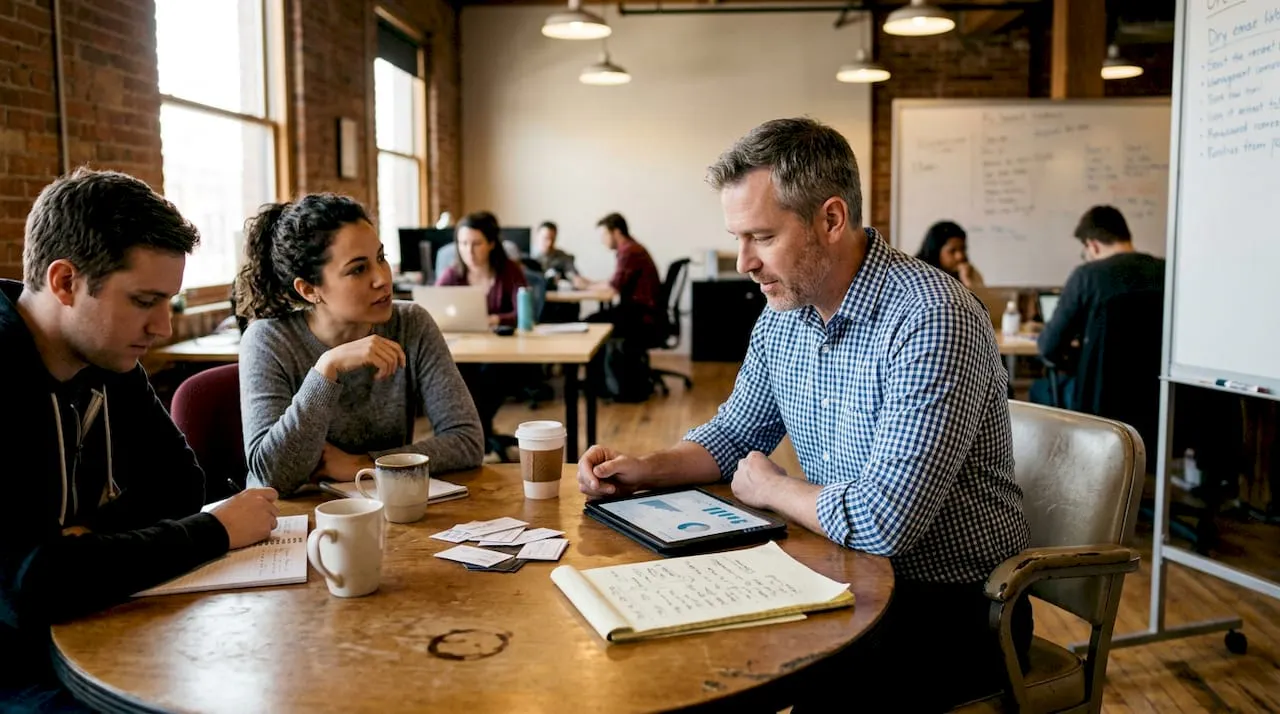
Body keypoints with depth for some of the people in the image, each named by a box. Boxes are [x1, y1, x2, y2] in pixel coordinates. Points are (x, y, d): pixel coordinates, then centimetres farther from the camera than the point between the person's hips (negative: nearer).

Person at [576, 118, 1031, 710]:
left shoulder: (930, 319, -26)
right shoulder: (783, 313, 1)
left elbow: (880, 521, -31)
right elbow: (735, 433, 15)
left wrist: (769, 487, -12)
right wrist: (646, 470, -4)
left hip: (953, 607, -7)